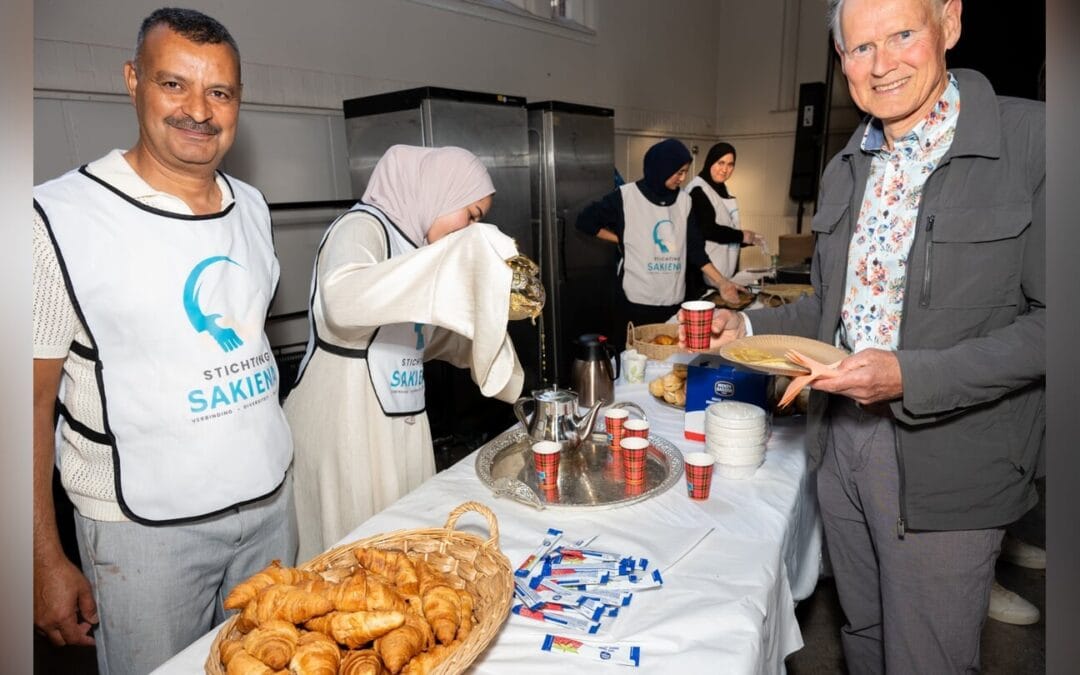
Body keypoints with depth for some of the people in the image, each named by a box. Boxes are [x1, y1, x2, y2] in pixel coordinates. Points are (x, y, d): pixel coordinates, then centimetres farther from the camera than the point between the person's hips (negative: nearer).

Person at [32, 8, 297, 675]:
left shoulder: (253, 207, 4)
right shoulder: (63, 216, -13)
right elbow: (32, 402, -10)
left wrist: (269, 462, 12)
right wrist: (46, 563, -9)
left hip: (271, 502, 5)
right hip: (146, 528, -5)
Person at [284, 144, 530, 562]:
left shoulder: (407, 241, 13)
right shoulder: (362, 225, -11)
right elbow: (343, 301, -34)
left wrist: (493, 310, 3)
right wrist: (464, 254, -34)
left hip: (400, 424, 8)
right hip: (345, 428, -8)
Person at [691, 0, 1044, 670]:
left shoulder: (1034, 141, -12)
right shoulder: (844, 170, 8)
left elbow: (1046, 319, -15)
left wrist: (912, 376, -26)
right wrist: (749, 327, 1)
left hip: (946, 463, -5)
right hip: (843, 439, 6)